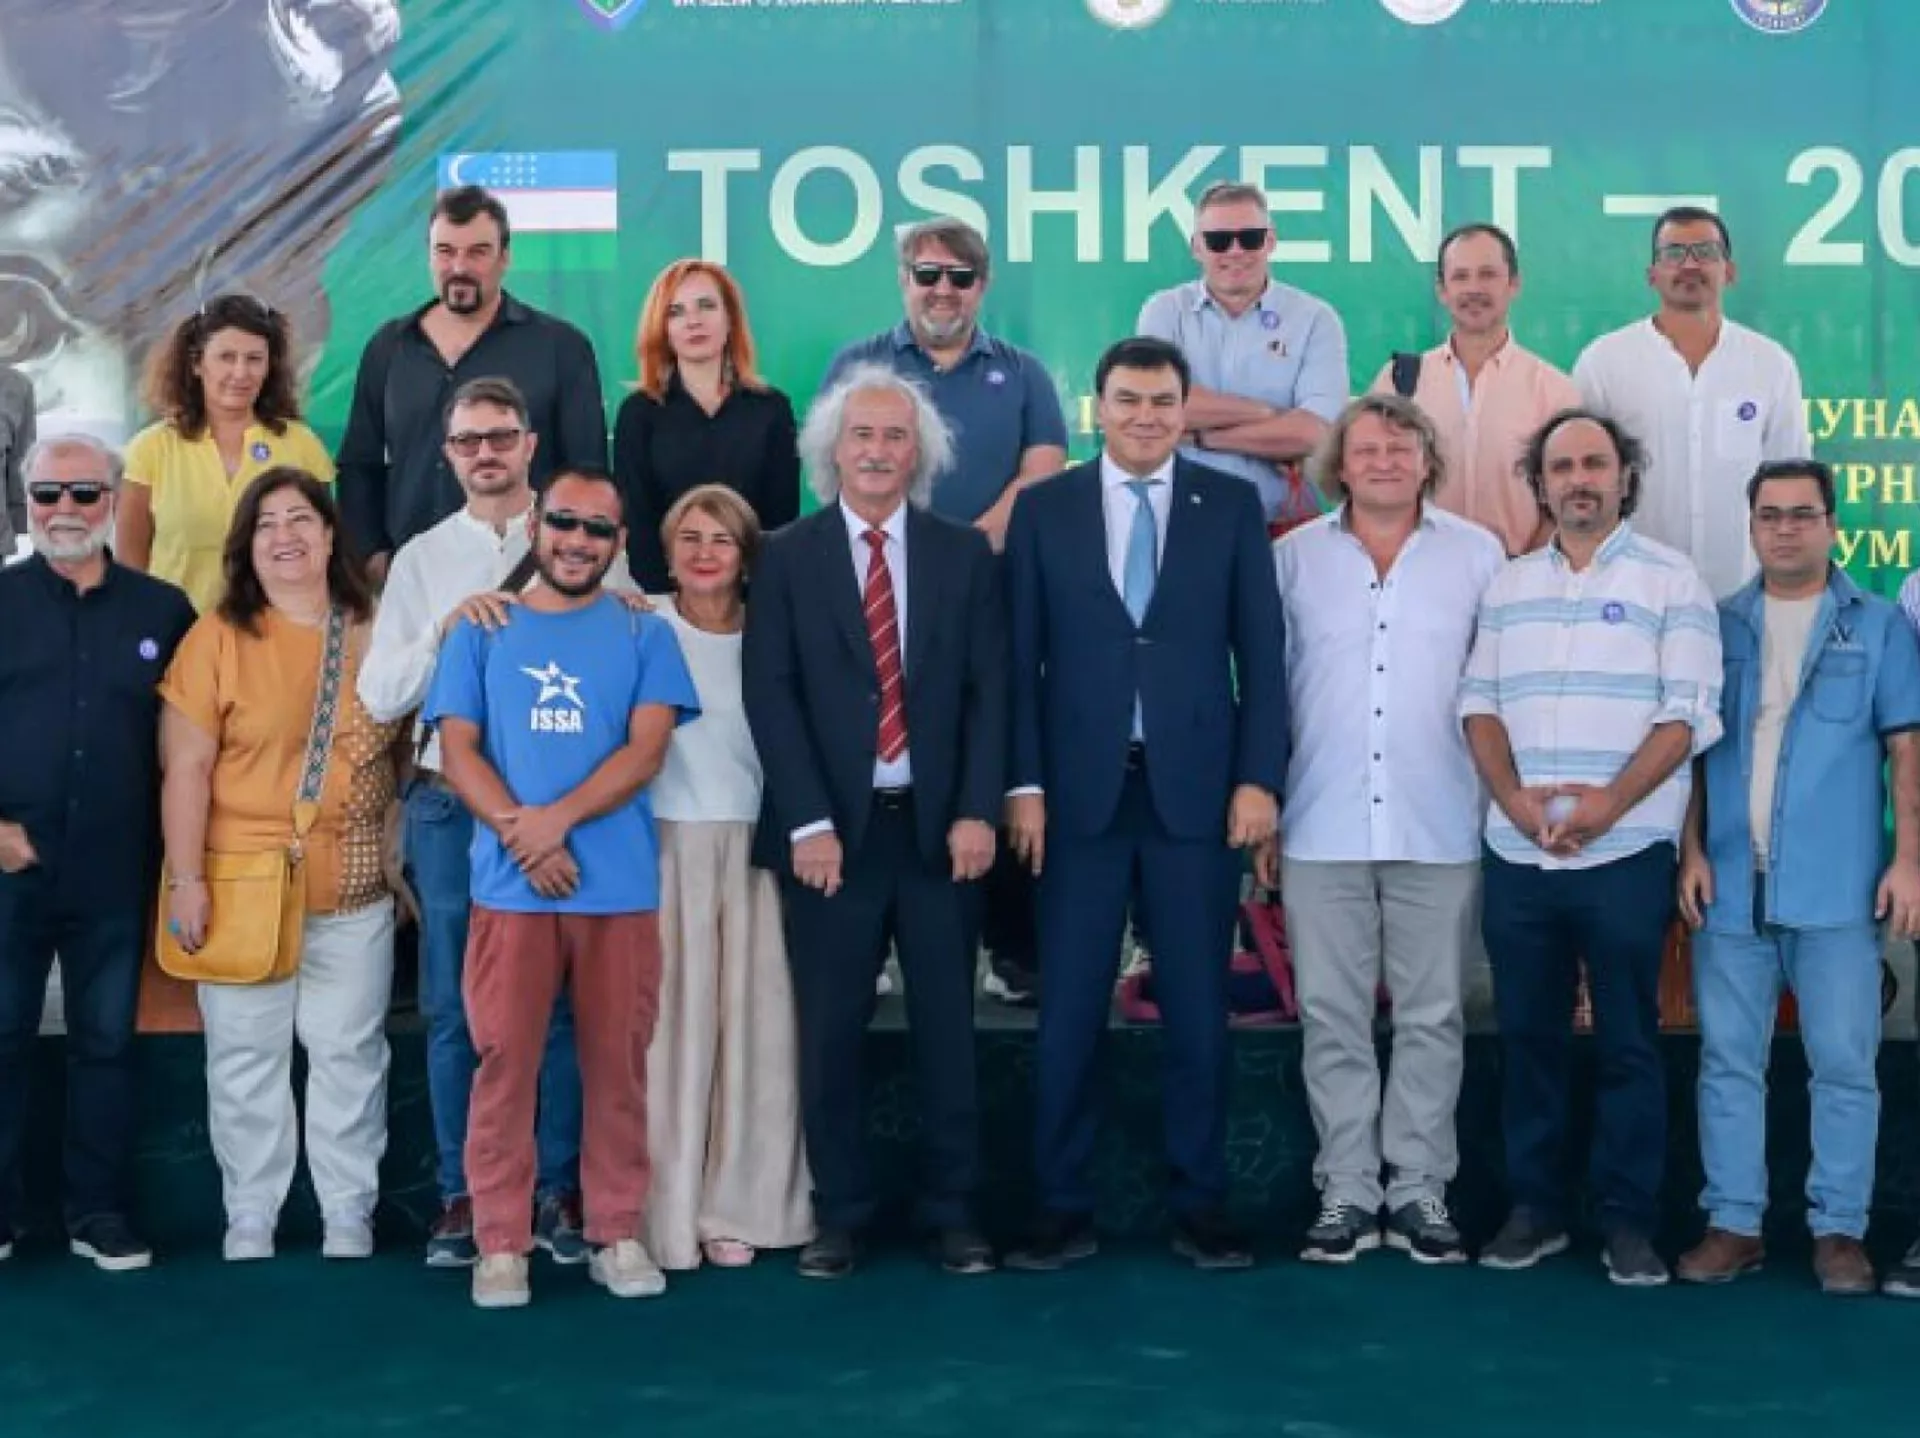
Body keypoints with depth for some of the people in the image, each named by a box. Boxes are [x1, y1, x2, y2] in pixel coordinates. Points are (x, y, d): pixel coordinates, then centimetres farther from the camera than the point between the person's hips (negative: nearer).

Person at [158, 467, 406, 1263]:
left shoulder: (376, 635, 6)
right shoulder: (218, 636, -3)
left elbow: (402, 755, 13)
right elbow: (187, 769, -6)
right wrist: (185, 881, -11)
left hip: (355, 896, 2)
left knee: (350, 1057, 8)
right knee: (245, 1061, 6)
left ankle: (349, 1218, 18)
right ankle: (250, 1221, 17)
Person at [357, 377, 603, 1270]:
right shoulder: (420, 560, 9)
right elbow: (378, 695, 3)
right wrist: (445, 628, -11)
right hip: (450, 803, 2)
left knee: (559, 1004, 4)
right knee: (454, 1010, 6)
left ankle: (558, 1191, 14)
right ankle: (461, 1195, 15)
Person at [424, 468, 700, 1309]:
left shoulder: (645, 634, 9)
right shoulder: (482, 632, 11)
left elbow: (644, 751, -2)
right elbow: (457, 749, 3)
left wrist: (558, 817, -15)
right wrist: (520, 833, -12)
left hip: (621, 888, 0)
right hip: (510, 887, 0)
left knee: (617, 1063, 4)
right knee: (504, 1061, -1)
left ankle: (617, 1234, 13)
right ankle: (501, 1242, 6)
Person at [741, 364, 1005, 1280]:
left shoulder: (964, 555, 8)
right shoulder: (786, 558, 4)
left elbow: (988, 690, 4)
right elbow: (770, 695, -3)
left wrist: (977, 812, -6)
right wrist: (809, 824, -11)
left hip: (939, 826, 1)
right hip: (833, 828, -1)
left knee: (947, 1028, 6)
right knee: (830, 1034, 3)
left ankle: (952, 1213, 15)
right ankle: (840, 1215, 14)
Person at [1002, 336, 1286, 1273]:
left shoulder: (1232, 506, 6)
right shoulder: (1044, 508, 6)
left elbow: (1261, 652, 3)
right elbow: (1022, 657, 3)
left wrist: (1257, 777, -4)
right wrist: (1024, 783, -4)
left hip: (1196, 791, 0)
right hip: (1079, 792, 0)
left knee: (1197, 1010, 6)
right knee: (1068, 1012, 3)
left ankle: (1199, 1207, 16)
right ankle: (1063, 1209, 13)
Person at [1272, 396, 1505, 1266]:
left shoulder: (1477, 555, 4)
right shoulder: (1295, 557, 6)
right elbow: (1268, 689, 7)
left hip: (1441, 827, 0)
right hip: (1321, 828, 1)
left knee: (1432, 1015, 5)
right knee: (1332, 1017, 4)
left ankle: (1420, 1188, 13)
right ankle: (1346, 1192, 12)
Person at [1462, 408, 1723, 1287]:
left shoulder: (1670, 580, 0)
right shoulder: (1507, 587, 12)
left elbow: (1690, 713, -7)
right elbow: (1478, 704, 8)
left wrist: (1607, 804, -17)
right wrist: (1514, 797, -9)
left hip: (1625, 855, -3)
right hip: (1517, 857, 4)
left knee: (1627, 1043, 2)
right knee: (1528, 1037, 9)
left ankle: (1630, 1220, 10)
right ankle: (1534, 1207, 18)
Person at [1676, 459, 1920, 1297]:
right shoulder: (1718, 626, 10)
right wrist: (1691, 851, -1)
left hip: (1837, 885, -2)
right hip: (1730, 885, 2)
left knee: (1844, 1065, 2)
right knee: (1728, 1062, 6)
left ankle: (1839, 1229, 11)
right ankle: (1733, 1223, 14)